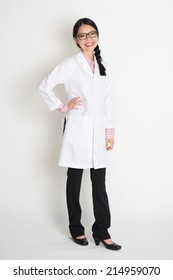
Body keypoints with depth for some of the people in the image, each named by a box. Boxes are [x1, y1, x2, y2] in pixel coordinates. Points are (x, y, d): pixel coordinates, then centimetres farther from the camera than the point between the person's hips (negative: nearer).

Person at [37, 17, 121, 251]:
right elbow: (44, 87, -7)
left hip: (98, 132, 4)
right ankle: (76, 229, 21)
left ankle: (102, 231, 14)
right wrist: (63, 107, -7)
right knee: (74, 182, 7)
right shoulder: (70, 65, -4)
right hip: (77, 131, -4)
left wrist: (110, 130, 9)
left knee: (100, 183, 5)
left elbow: (106, 102, 12)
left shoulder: (101, 66, 12)